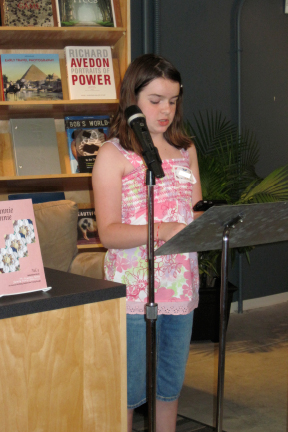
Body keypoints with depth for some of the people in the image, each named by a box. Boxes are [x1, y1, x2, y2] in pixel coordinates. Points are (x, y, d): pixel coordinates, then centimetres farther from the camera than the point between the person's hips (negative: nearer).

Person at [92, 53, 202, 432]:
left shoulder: (186, 150, 12)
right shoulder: (114, 154, -5)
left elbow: (196, 213, 14)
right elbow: (109, 232, -12)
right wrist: (162, 230, -27)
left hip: (181, 284, 5)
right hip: (134, 289, -5)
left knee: (171, 383, 16)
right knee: (129, 388, 2)